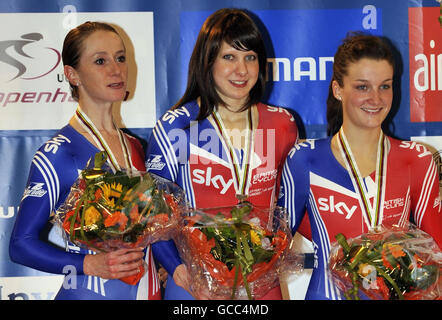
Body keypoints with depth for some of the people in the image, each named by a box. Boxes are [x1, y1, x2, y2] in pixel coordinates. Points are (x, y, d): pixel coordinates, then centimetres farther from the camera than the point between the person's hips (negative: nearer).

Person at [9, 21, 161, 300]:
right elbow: (21, 244, -13)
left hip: (147, 289, 6)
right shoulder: (58, 154, -14)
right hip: (90, 293, -6)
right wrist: (90, 265, -23)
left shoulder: (135, 147, 5)